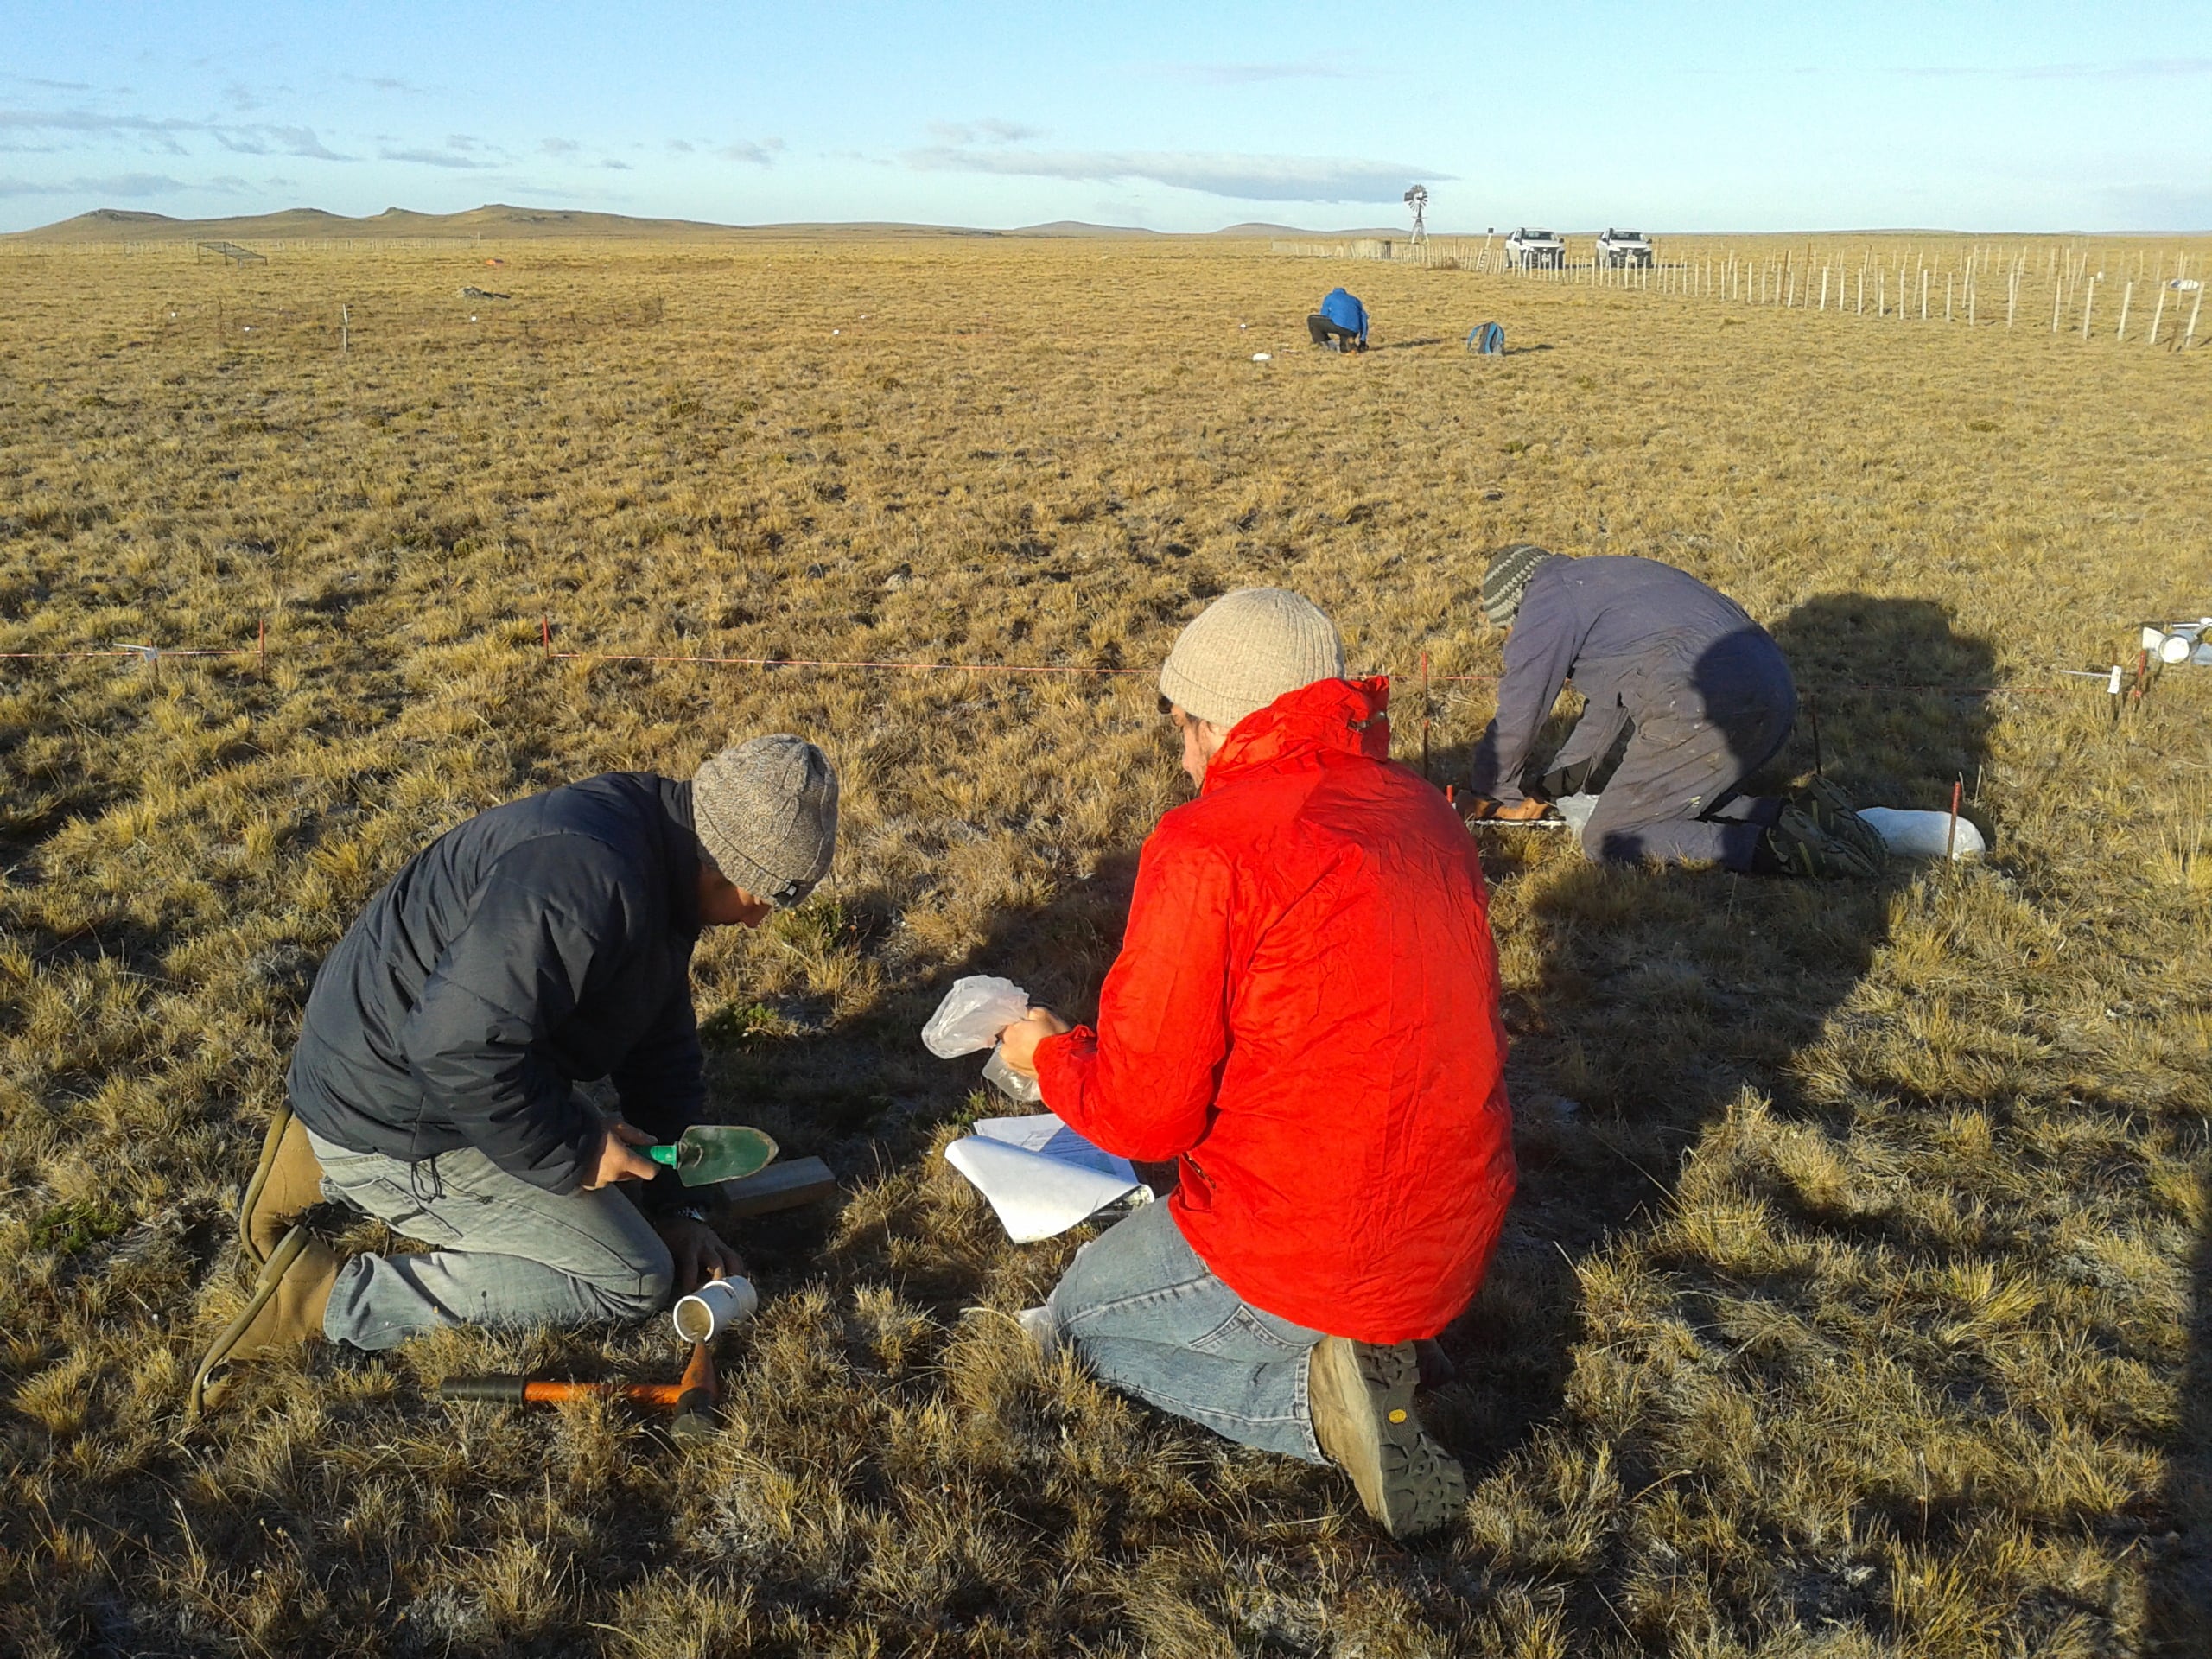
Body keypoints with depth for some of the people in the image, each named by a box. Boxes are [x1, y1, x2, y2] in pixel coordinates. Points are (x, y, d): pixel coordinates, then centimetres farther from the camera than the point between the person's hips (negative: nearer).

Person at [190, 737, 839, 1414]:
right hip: (395, 1124, -10)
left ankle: (320, 1167, 17)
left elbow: (662, 1046, 11)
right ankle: (335, 1296, -7)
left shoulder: (659, 870, 4)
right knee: (633, 1280, -5)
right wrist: (573, 1152, -20)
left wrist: (673, 1205, 9)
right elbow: (462, 1049, -33)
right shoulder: (588, 875, -29)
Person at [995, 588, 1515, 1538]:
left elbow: (1142, 1111, -15)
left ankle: (1310, 1395, -2)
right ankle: (1364, 1361, 9)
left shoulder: (1207, 846, -19)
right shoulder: (1427, 816, 3)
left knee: (1074, 1317, 23)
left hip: (1297, 1260, -8)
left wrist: (1050, 1055, 8)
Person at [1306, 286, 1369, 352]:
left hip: (1339, 325, -5)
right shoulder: (1355, 300, 32)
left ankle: (1327, 345, 3)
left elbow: (1323, 317, 22)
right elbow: (1363, 320, 26)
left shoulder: (1329, 297, 22)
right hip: (1352, 332, 5)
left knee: (1312, 319, 12)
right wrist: (1362, 341, 27)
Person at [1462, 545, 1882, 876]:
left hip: (1706, 709, -10)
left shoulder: (1546, 602, 4)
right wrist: (1547, 791, 37)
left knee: (1608, 840, -1)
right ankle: (1804, 813, 6)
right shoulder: (1602, 580, 32)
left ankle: (1776, 849, -14)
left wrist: (1489, 795, 22)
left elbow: (1516, 718, 5)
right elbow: (1606, 709, 36)